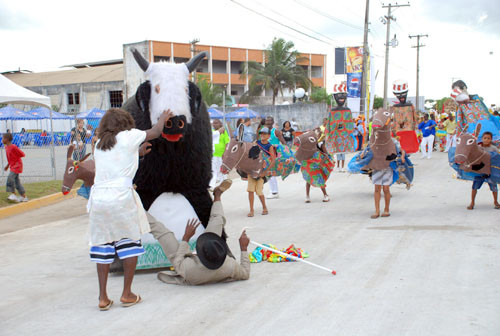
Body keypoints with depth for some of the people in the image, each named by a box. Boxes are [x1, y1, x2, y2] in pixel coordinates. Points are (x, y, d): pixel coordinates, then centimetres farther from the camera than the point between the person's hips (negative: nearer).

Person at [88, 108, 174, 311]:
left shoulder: (99, 144, 18)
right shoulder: (129, 136, 5)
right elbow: (156, 132, 20)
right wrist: (163, 119, 41)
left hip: (98, 198, 4)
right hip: (121, 197, -4)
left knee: (102, 246, 9)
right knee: (130, 243, 9)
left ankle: (103, 297, 12)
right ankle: (127, 294, 12)